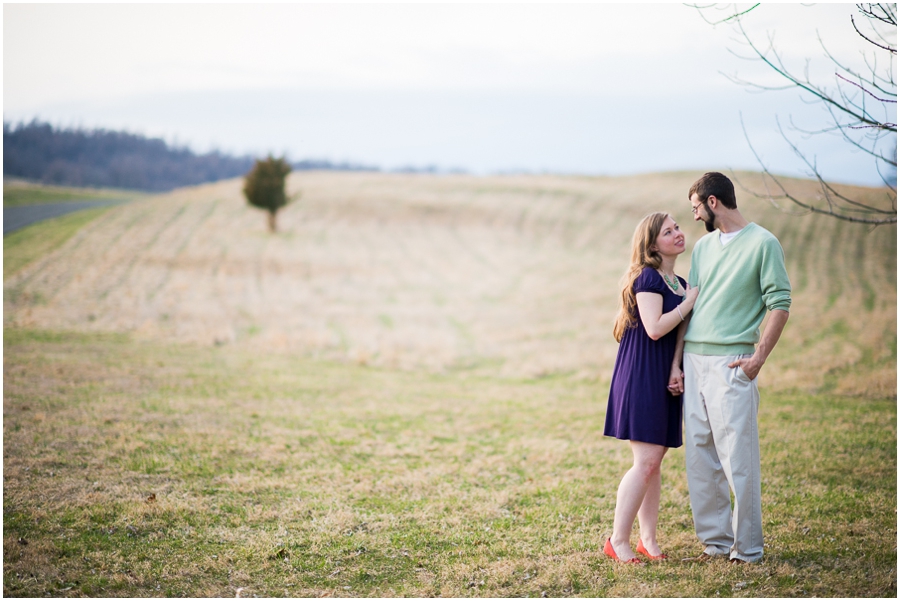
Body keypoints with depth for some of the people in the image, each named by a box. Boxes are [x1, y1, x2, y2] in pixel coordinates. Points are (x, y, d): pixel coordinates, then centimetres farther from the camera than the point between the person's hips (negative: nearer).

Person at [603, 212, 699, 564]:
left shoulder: (679, 284, 16)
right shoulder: (647, 277, -10)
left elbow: (679, 335, 15)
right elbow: (655, 328, -21)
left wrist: (676, 370, -3)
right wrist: (691, 300, -11)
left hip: (663, 380, 8)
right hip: (641, 376, -8)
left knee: (654, 462, 10)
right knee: (646, 462, -11)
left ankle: (648, 540, 16)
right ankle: (618, 541, -4)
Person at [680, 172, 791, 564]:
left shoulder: (763, 243, -3)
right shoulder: (703, 246, 17)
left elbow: (780, 304, -6)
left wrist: (758, 358, -14)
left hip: (730, 363, -7)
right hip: (693, 360, 7)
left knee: (738, 458, -6)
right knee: (699, 458, 7)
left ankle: (747, 549, 2)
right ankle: (715, 542, 16)